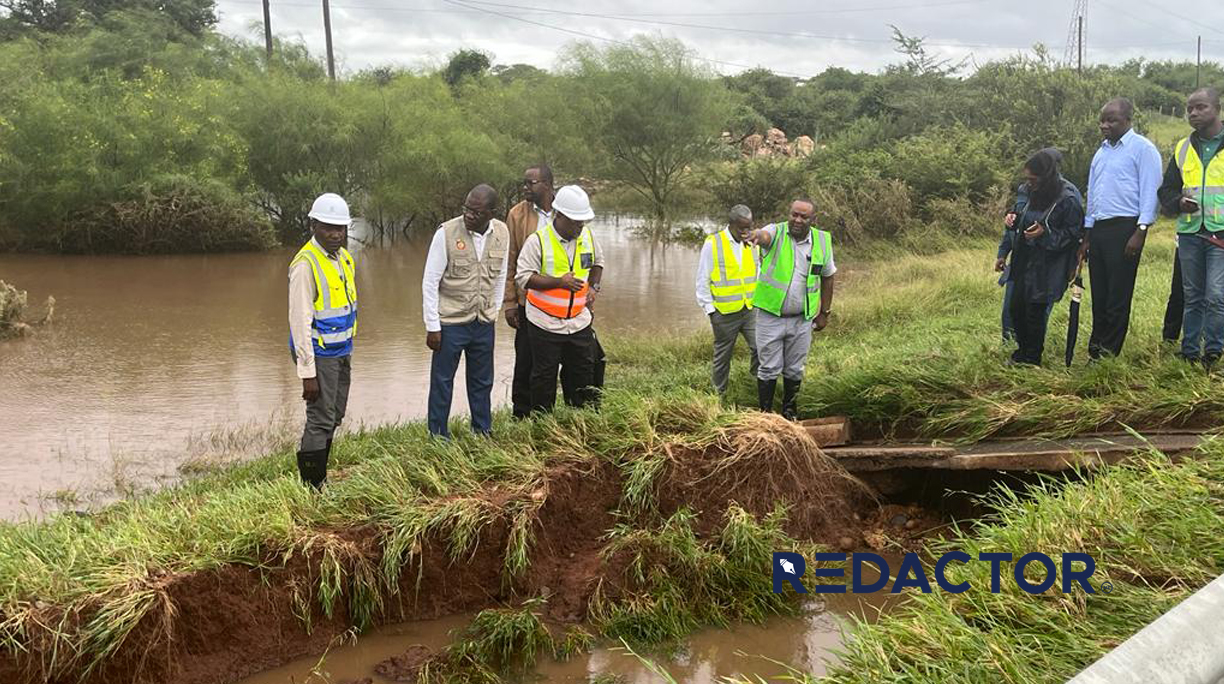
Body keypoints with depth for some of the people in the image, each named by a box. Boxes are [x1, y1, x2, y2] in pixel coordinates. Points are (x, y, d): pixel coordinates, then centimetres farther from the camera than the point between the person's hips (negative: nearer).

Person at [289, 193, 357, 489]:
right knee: (320, 421, -5)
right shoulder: (306, 264, -19)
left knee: (334, 418, 15)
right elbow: (300, 320, -21)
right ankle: (311, 487, 4)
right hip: (319, 355, -9)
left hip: (342, 353, 9)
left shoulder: (344, 258, 8)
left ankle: (321, 480, 27)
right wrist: (307, 372, -23)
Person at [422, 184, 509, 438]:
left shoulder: (501, 233, -3)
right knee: (442, 381, 6)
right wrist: (432, 327, -10)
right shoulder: (447, 233, -15)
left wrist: (494, 311, 11)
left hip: (484, 323, 4)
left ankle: (483, 433, 31)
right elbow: (430, 282, -10)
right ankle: (438, 436, 20)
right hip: (450, 322, -4)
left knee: (483, 381, 16)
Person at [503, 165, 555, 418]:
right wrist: (510, 303, -4)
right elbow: (510, 262, 1)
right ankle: (522, 415, 17)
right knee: (526, 360, 3)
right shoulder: (517, 214, -1)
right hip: (529, 300, -1)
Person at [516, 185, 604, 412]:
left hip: (579, 322, 5)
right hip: (545, 323, -5)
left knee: (583, 372, 11)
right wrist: (559, 282, -25)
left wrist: (593, 286, 6)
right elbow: (523, 277, -16)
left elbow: (597, 262, 24)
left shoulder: (587, 236, 4)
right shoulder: (538, 241, -13)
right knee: (544, 377, 5)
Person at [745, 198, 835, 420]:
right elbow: (765, 235, -37)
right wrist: (757, 236, -62)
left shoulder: (822, 241, -2)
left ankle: (790, 411, 33)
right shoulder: (776, 232, -11)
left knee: (794, 369, 15)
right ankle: (765, 414, 18)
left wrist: (824, 313, 11)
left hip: (802, 319, 3)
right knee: (769, 369, 5)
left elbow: (827, 277, 10)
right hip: (770, 316, -3)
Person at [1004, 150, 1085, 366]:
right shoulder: (1033, 192, 3)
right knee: (1017, 307, 12)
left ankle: (1032, 359, 16)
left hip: (1048, 266, -7)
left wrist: (1045, 233, -25)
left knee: (1035, 311, 0)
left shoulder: (1068, 199, -18)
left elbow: (1074, 234, -14)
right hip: (1024, 259, 7)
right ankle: (1022, 350, 31)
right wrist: (1014, 215, 0)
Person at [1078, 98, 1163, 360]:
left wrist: (1140, 232, -17)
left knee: (1118, 298, -5)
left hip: (1125, 228, -7)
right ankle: (1095, 351, 14)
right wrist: (1087, 236, 19)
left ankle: (1108, 355, -1)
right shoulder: (1101, 152, 19)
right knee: (1099, 295, 9)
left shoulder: (1142, 148, -3)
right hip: (1099, 229, 7)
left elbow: (1150, 192, -9)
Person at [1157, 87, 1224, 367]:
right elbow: (1167, 189, 18)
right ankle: (1189, 353, 19)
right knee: (1192, 297, 12)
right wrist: (1178, 202, -4)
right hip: (1190, 233, 5)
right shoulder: (1183, 149, 12)